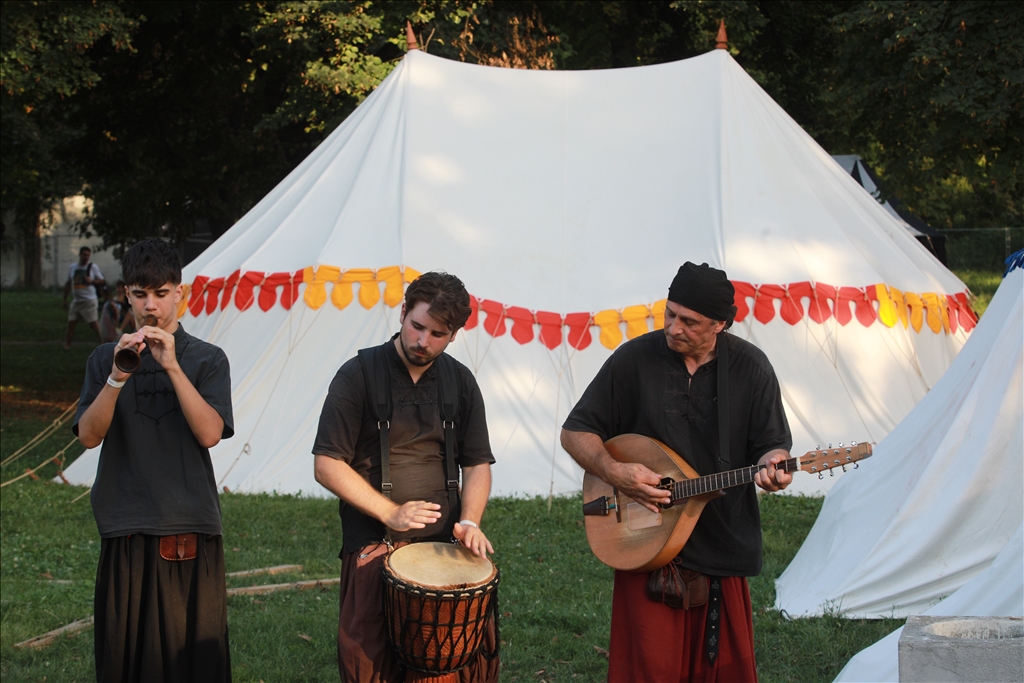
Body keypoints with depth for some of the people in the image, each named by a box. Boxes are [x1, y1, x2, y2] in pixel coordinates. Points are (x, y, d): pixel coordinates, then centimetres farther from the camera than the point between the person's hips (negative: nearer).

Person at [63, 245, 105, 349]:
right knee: (71, 322, 2)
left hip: (89, 301, -4)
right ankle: (67, 344, 7)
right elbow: (68, 284, 18)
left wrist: (92, 281, -14)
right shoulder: (72, 267, 10)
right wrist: (65, 299, 17)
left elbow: (102, 281, 5)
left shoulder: (93, 267, 0)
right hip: (76, 301, 4)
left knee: (93, 323, -7)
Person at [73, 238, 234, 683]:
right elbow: (89, 436, -2)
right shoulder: (106, 358, 10)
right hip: (126, 534, 1)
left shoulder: (207, 359, 6)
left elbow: (210, 433, -9)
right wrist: (118, 376, -17)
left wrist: (172, 366, -16)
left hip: (192, 533, -1)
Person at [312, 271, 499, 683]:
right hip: (375, 547, -3)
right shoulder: (360, 375, -5)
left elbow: (477, 464, 13)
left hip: (444, 542, 3)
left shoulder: (460, 382, 8)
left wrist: (469, 521, -5)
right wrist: (390, 513, -16)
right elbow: (327, 465, -8)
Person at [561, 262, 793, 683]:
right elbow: (575, 433, 3)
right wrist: (614, 472, -14)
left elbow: (772, 444, 6)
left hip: (724, 549, 1)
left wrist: (771, 465, -18)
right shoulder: (634, 359, -2)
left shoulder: (750, 367, 1)